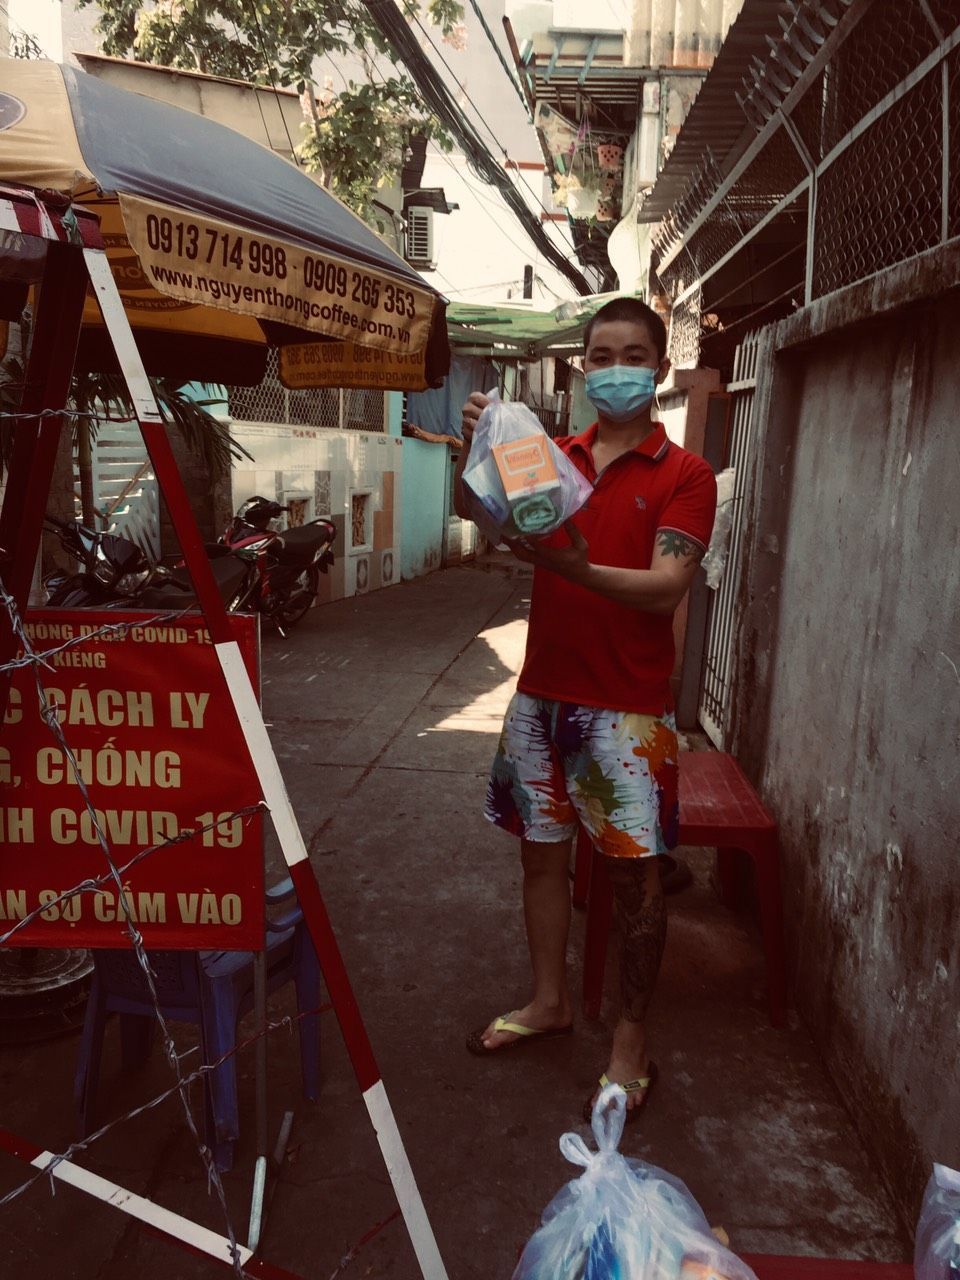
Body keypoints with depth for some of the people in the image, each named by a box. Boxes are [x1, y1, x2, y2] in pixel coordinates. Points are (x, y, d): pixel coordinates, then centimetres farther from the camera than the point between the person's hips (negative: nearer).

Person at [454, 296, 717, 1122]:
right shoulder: (555, 458, 9)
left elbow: (666, 587, -17)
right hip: (543, 694, 5)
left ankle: (631, 1044, 20)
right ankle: (549, 1003, 34)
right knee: (542, 851, 15)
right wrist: (476, 446, -21)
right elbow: (471, 507, -2)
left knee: (634, 873, 2)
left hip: (627, 706, -4)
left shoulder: (684, 475, -5)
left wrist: (574, 567, -33)